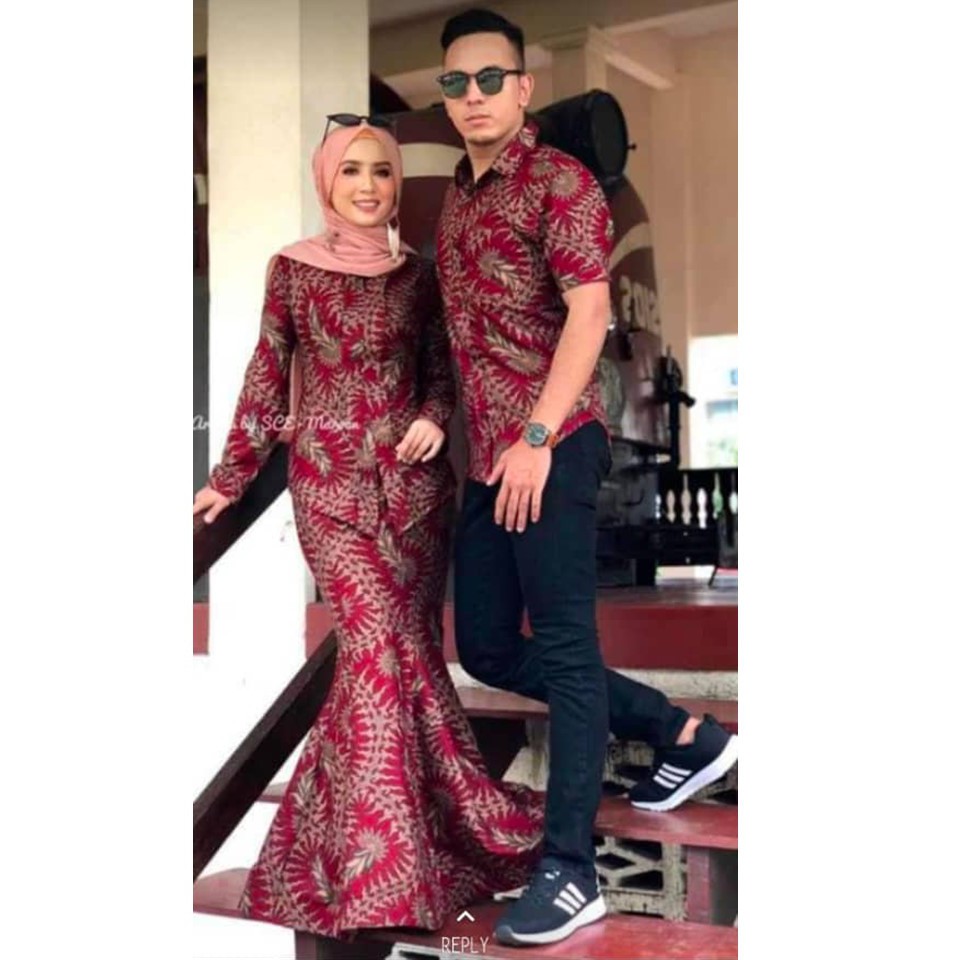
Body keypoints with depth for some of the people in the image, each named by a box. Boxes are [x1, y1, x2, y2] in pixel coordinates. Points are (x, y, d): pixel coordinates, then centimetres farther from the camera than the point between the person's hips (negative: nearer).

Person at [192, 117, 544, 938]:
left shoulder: (417, 273, 8)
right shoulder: (294, 268, 3)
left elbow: (440, 369, 13)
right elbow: (267, 376, 6)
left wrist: (433, 418, -9)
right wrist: (231, 477, 8)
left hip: (411, 478, 2)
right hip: (329, 478, -2)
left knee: (383, 648, 3)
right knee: (385, 643, -13)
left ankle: (354, 827, 22)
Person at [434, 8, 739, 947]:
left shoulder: (558, 181, -5)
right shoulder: (457, 197, 19)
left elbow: (589, 312, -14)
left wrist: (537, 437, -20)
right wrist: (446, 418, 12)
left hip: (550, 445, -9)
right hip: (486, 455, 9)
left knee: (563, 647, -5)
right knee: (486, 649, 11)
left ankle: (569, 870, 3)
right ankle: (686, 737, 25)